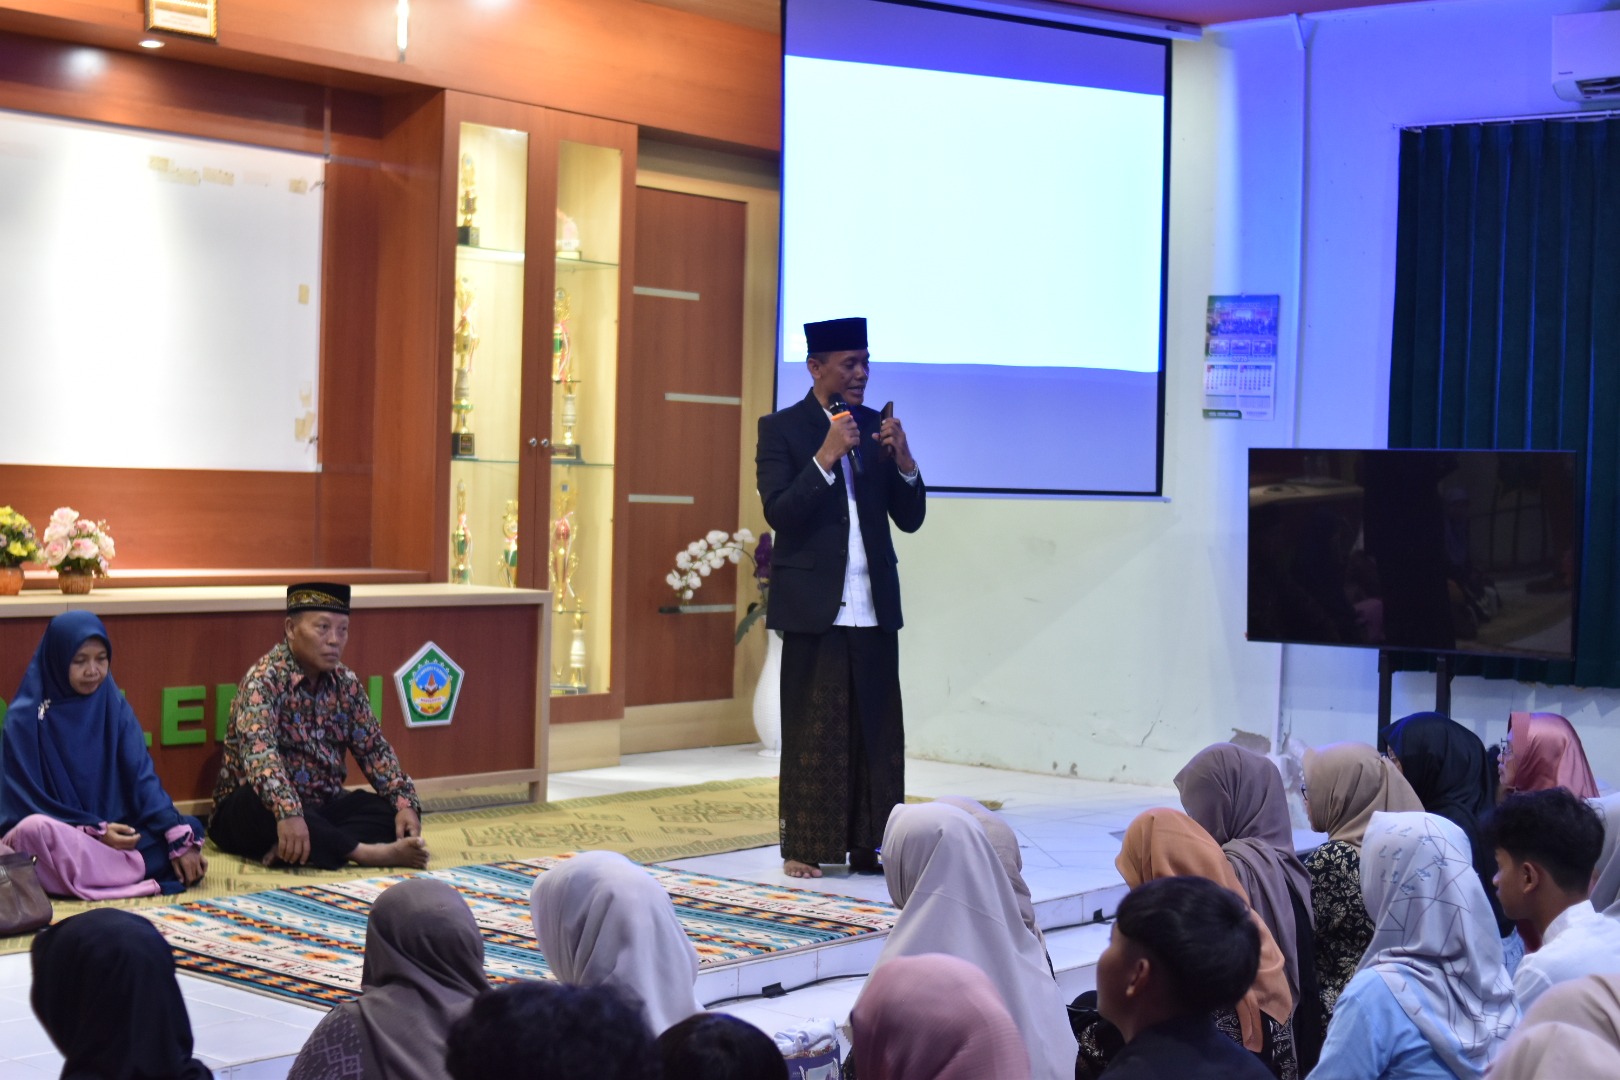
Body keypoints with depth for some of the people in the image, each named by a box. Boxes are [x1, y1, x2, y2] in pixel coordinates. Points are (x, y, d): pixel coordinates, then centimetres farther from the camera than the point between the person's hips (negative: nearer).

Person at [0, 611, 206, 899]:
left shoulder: (113, 705, 3)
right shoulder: (26, 717, -8)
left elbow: (141, 776, -3)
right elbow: (28, 799, -10)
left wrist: (180, 839, -17)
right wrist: (97, 831, -20)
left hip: (114, 830, 4)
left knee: (190, 829, -18)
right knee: (37, 830, -39)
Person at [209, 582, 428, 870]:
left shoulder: (346, 683, 6)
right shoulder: (264, 678, -15)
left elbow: (374, 749, 7)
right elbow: (258, 749, -30)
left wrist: (405, 803, -10)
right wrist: (288, 812, -45)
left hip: (322, 806, 6)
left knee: (390, 812, -17)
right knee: (259, 805, -39)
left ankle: (290, 850, -33)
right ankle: (365, 852, -38)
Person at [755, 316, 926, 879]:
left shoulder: (878, 427, 11)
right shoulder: (781, 429, -1)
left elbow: (910, 518, 9)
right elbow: (779, 514, -11)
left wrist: (903, 460, -8)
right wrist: (826, 458, -19)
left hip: (874, 606, 4)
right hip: (815, 607, -4)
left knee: (877, 731, 3)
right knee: (811, 733, 1)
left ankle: (869, 845, 11)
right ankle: (804, 848, 9)